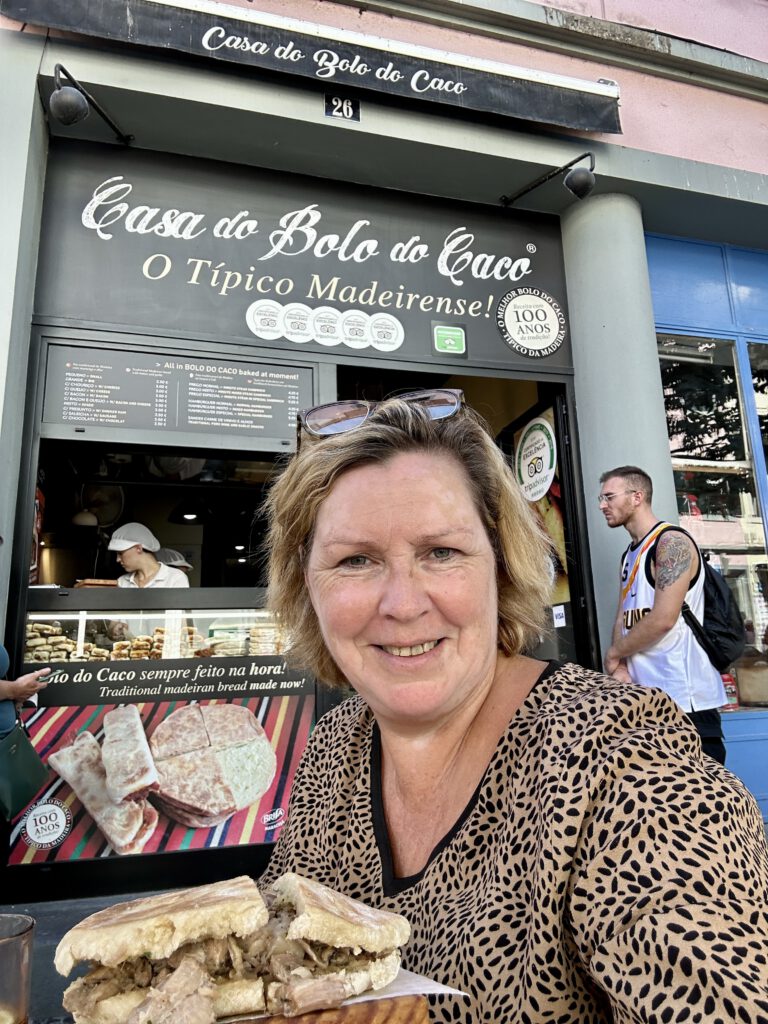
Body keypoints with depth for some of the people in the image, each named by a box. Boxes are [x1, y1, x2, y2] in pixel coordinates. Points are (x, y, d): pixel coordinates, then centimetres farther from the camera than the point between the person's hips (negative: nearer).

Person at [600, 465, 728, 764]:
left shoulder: (671, 542, -11)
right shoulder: (630, 554, 16)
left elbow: (663, 619, -20)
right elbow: (624, 616, 12)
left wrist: (613, 653, -7)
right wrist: (620, 668, -5)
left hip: (685, 696, -8)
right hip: (645, 694, 8)